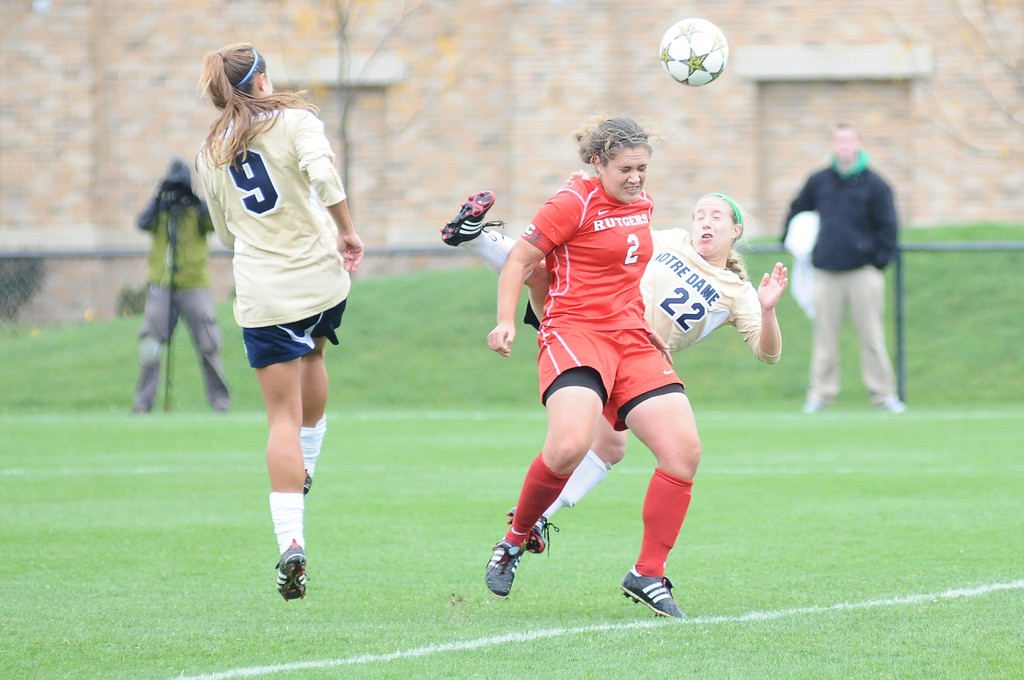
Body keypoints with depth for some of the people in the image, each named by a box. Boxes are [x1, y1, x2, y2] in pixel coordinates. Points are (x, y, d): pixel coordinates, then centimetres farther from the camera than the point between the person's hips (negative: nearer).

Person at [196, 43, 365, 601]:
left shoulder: (210, 153, 11)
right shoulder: (294, 119, -1)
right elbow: (322, 171, -20)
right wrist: (345, 231, -9)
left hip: (263, 297, 1)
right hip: (323, 280, -1)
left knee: (283, 418, 0)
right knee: (311, 353, 33)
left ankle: (291, 542, -12)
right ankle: (306, 470, 42)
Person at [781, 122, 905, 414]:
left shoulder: (874, 185, 2)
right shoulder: (819, 182, 9)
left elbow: (887, 226, 3)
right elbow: (797, 210, 24)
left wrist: (879, 260, -4)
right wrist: (791, 238, 15)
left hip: (864, 272, -2)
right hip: (826, 272, 2)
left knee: (872, 337, -3)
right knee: (825, 337, 2)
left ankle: (883, 393, 3)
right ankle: (821, 393, 6)